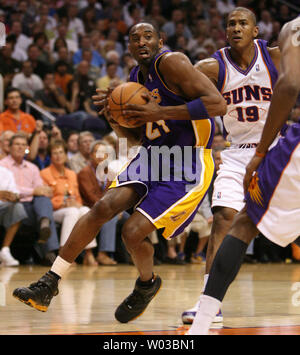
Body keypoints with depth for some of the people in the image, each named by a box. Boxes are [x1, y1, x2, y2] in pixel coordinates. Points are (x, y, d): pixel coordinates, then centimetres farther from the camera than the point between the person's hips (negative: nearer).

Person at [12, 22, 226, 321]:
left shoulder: (171, 63, -14)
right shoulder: (136, 79, 11)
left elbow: (218, 104, -24)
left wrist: (160, 112, -25)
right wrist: (112, 113, -2)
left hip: (187, 171, -7)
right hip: (151, 157, 7)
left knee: (133, 231, -17)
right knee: (105, 206, -15)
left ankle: (147, 285, 18)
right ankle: (47, 285, -12)